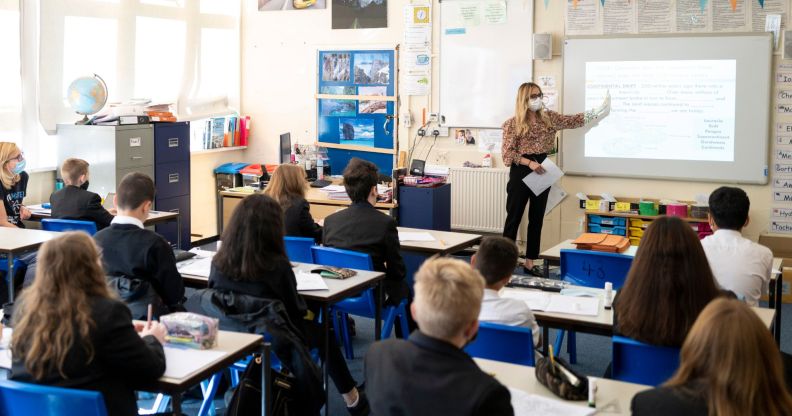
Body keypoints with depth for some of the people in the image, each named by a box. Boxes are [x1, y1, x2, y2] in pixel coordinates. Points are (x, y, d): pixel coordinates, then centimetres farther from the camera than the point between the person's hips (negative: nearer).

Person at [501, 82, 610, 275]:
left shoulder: (548, 118, 7)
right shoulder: (513, 123, -8)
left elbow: (573, 120, 5)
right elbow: (507, 153, -11)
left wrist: (598, 112, -5)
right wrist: (529, 163, -21)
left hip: (542, 170, 5)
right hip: (521, 172, -5)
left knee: (537, 218, 9)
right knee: (514, 217, -1)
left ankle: (530, 261, 17)